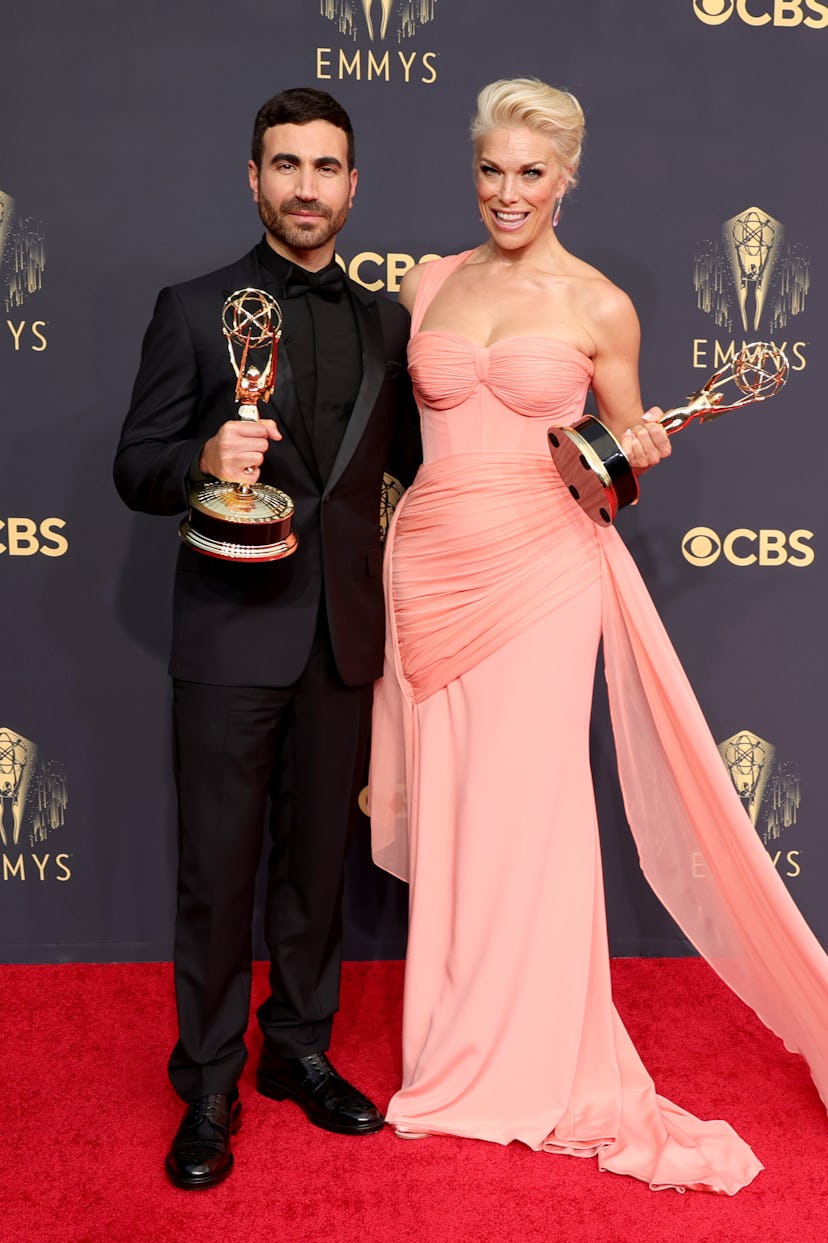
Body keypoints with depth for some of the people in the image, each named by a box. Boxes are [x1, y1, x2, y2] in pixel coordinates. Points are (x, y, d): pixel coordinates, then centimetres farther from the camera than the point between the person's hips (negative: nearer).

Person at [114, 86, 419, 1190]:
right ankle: (208, 1088, 23)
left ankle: (301, 1051, 33)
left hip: (345, 639, 3)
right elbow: (136, 470, -1)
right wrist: (203, 460, -22)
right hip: (232, 636, -3)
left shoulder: (385, 323, 11)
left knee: (318, 859, 14)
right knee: (218, 870, 5)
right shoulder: (193, 310, 1)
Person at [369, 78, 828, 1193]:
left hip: (540, 569, -3)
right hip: (429, 565, 3)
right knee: (444, 803, 8)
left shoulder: (600, 306, 1)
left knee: (526, 806, 2)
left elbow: (624, 450, 10)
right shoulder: (430, 285, 10)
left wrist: (637, 453, -12)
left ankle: (533, 1066, 21)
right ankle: (455, 1046, 27)